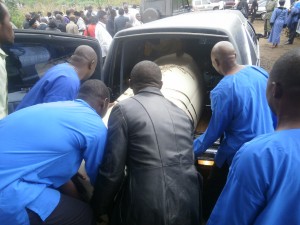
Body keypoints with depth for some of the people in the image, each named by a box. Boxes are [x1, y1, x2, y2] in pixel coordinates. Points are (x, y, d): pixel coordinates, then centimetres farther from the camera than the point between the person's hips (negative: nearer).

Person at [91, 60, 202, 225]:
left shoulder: (123, 109, -5)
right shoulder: (181, 113, 12)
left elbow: (111, 168, -8)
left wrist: (100, 208, 8)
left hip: (146, 209, -4)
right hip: (188, 206, 5)